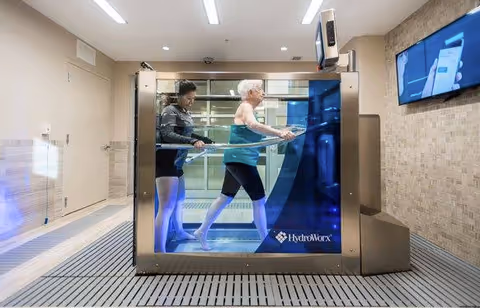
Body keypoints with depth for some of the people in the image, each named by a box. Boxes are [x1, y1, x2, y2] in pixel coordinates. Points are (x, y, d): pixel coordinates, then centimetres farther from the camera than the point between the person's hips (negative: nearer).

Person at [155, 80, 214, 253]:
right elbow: (167, 135, -28)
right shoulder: (170, 111, -13)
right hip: (165, 162, -10)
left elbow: (188, 134, 25)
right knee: (167, 206, -11)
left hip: (176, 162, 10)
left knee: (179, 200, 22)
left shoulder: (185, 113, 13)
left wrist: (208, 141, 25)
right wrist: (193, 142, -38)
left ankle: (179, 233, 43)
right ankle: (159, 249, -5)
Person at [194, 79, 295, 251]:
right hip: (241, 159, -10)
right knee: (259, 200, -3)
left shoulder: (248, 108, 19)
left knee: (225, 198, 16)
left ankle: (201, 231, 26)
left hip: (238, 159, 10)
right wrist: (279, 133, -43)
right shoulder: (245, 107, -13)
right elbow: (252, 125, -35)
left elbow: (254, 133, 14)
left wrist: (280, 133, 6)